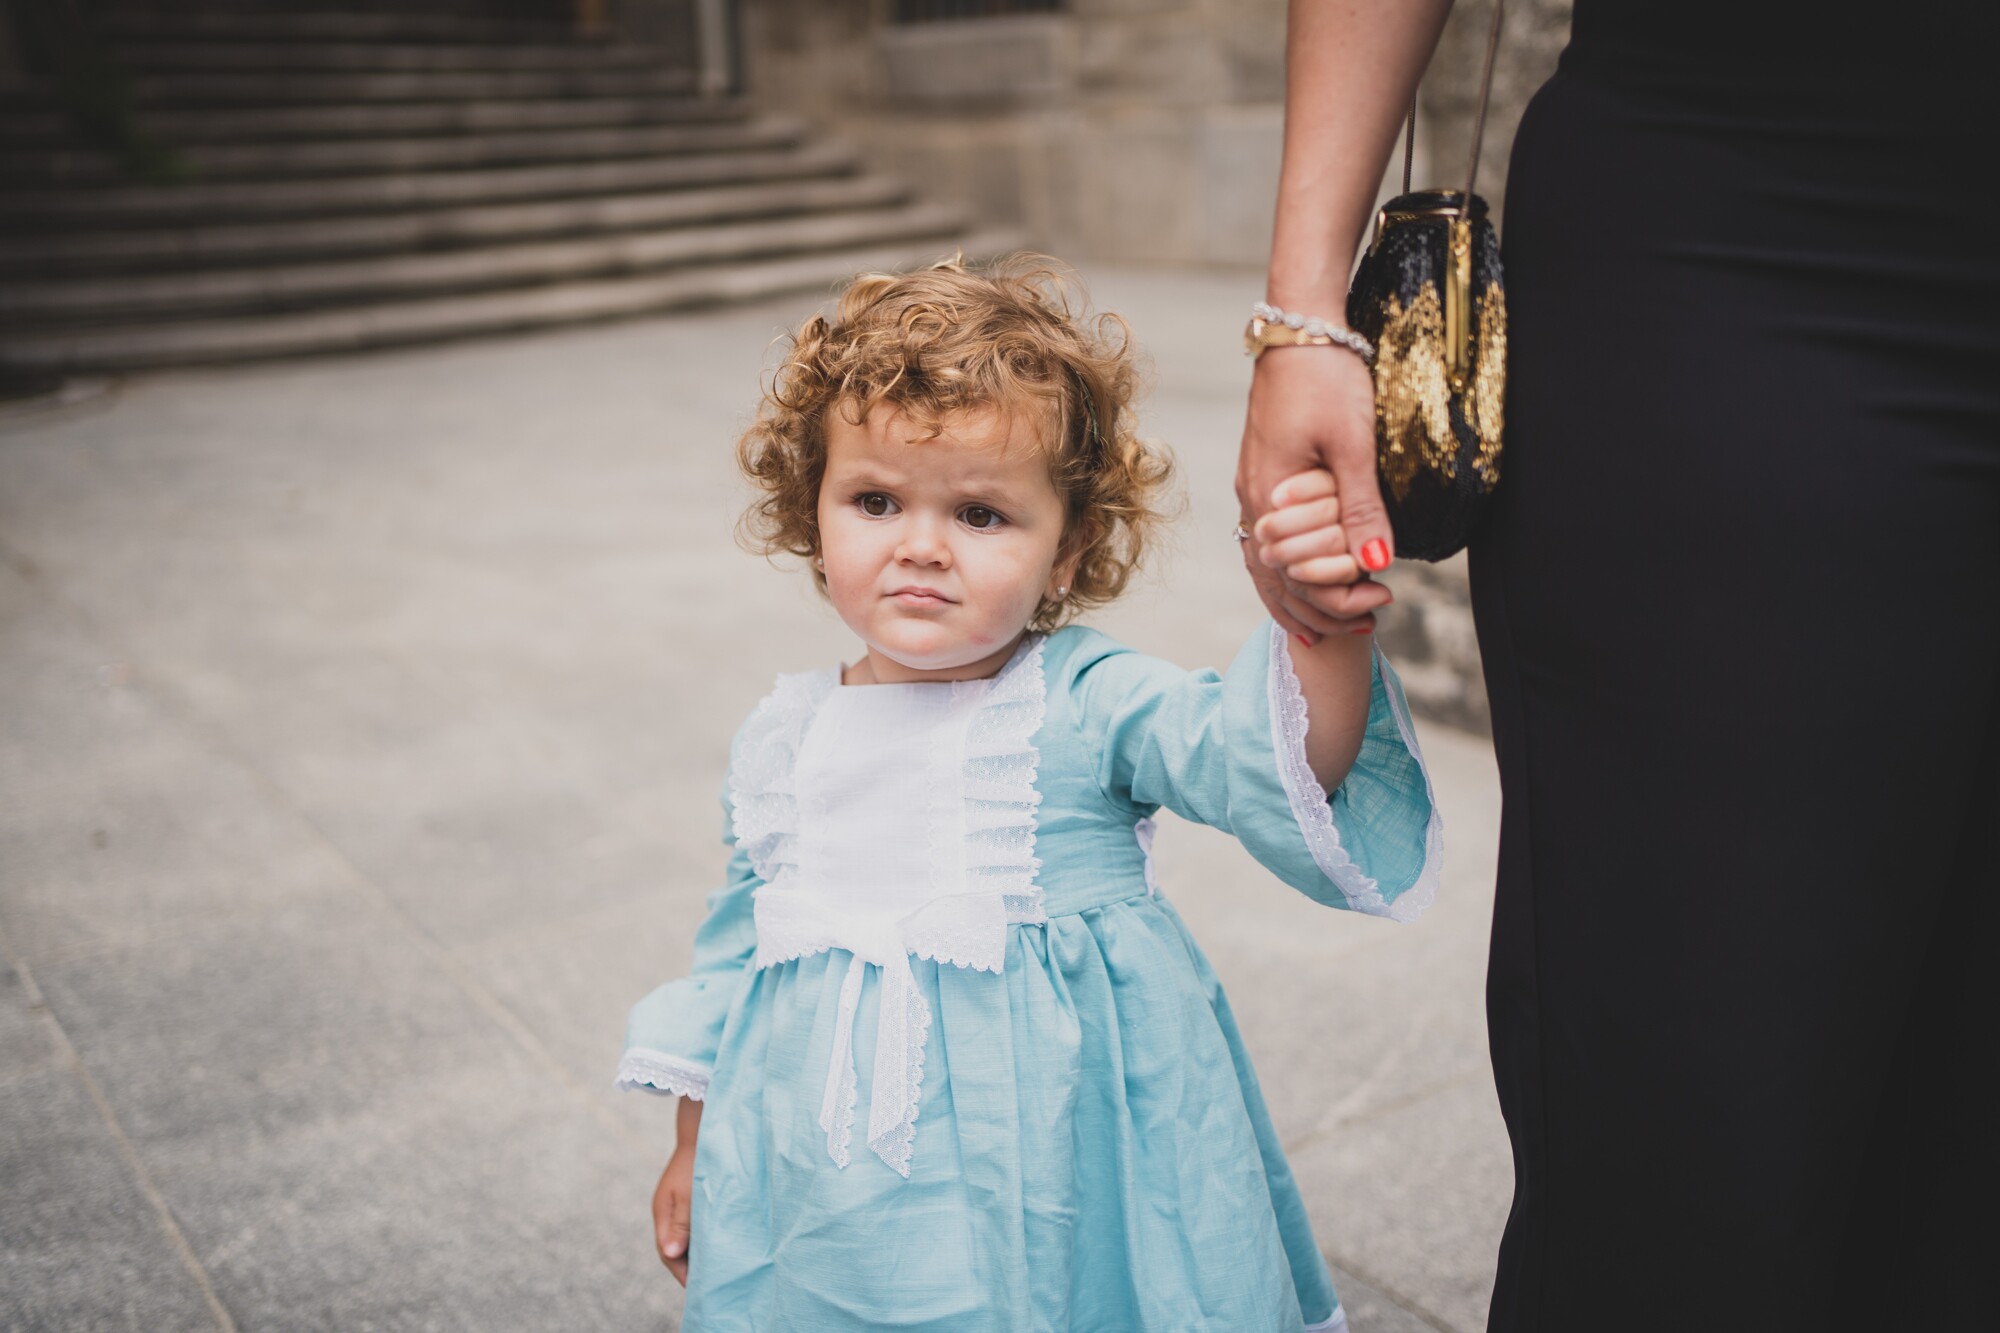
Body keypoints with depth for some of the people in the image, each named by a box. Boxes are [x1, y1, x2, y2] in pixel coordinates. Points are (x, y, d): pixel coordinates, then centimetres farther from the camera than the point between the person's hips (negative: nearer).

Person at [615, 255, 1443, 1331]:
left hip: (1059, 1166, -3)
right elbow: (735, 944, 14)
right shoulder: (782, 739, 2)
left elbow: (1270, 762, -25)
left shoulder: (1091, 703, -10)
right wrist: (695, 1149, 20)